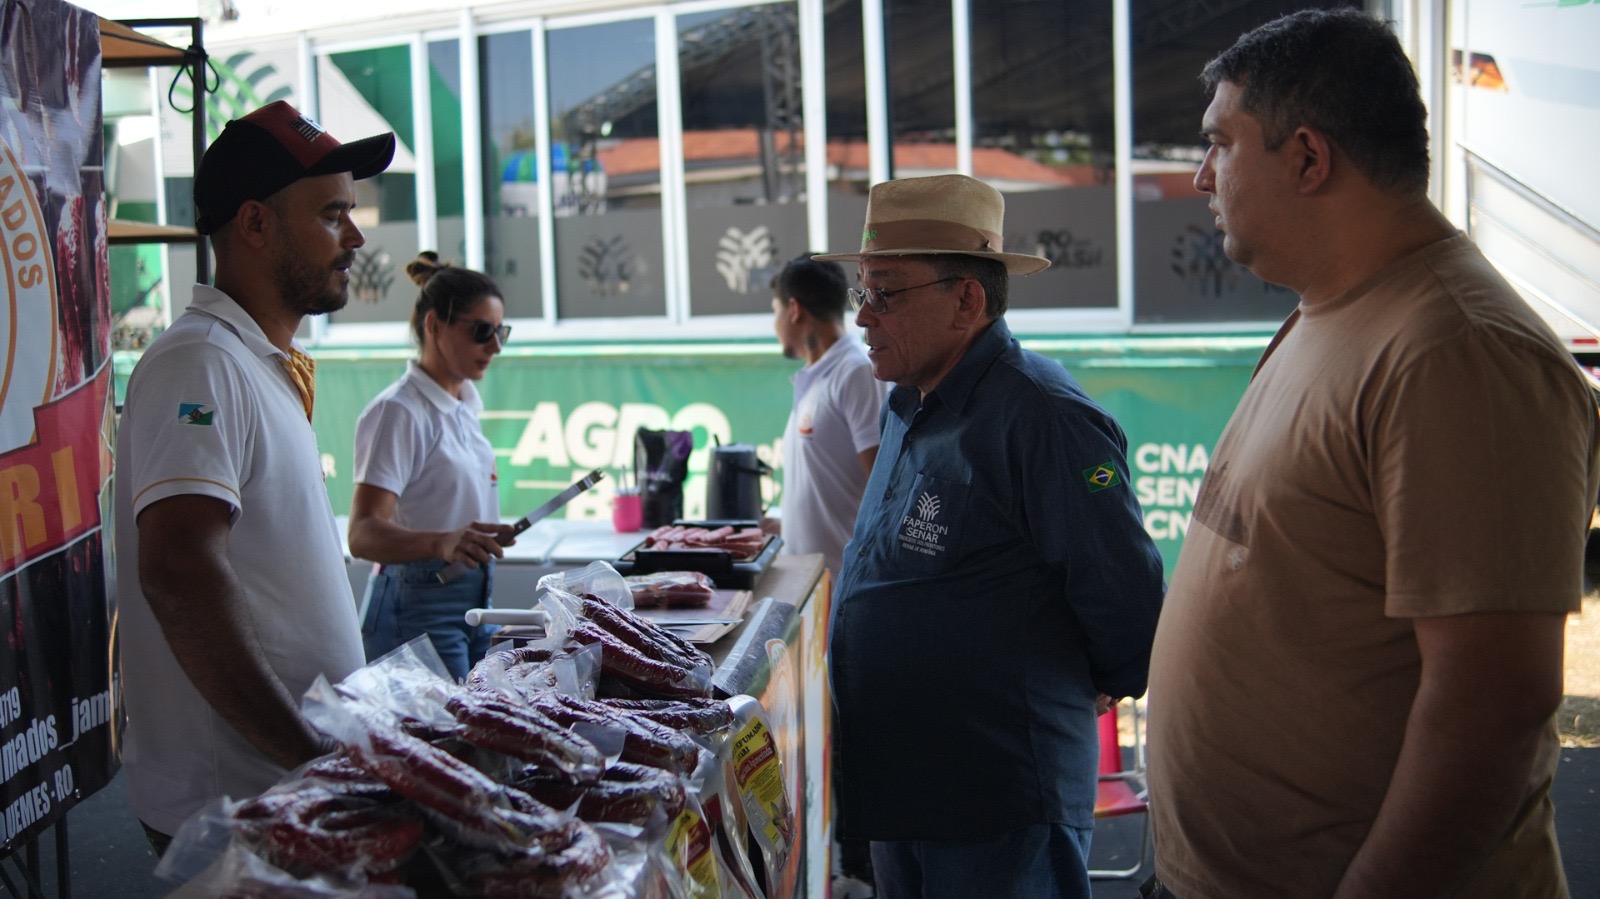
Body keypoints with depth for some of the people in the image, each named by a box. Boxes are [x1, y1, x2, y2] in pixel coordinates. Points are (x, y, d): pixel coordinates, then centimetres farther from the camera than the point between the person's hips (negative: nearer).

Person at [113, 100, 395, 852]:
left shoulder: (268, 366, 15)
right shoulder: (201, 364, -16)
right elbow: (178, 571, -29)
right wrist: (308, 755, -29)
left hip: (290, 784, 9)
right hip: (230, 808, -9)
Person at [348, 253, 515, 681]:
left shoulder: (465, 405, 11)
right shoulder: (399, 412, -16)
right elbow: (363, 534, -26)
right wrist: (441, 543, -42)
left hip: (473, 600, 9)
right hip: (419, 608, -8)